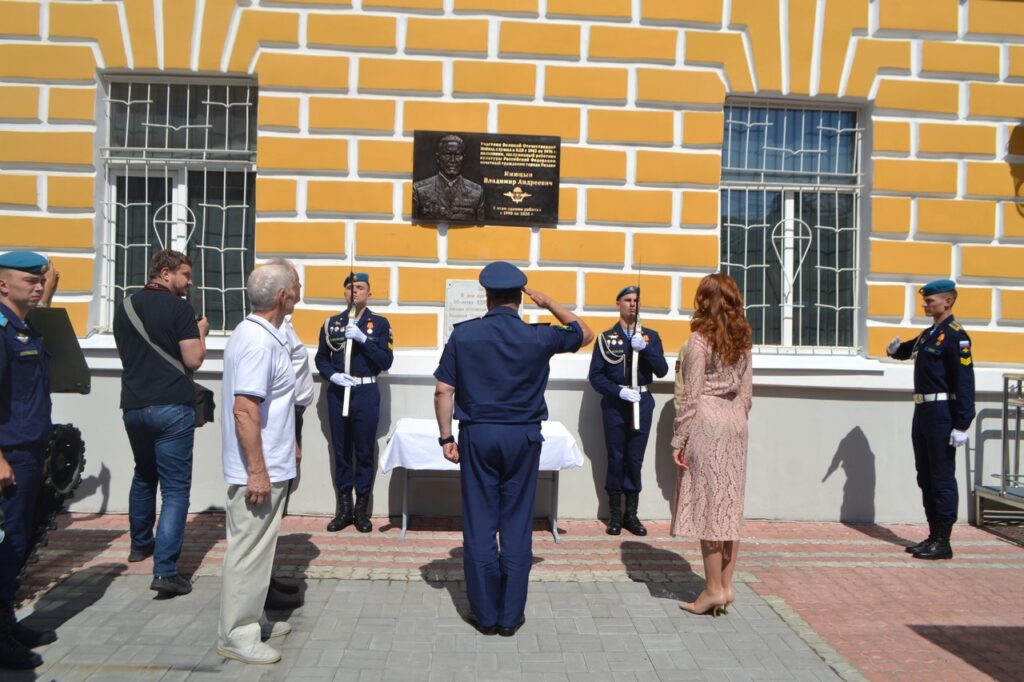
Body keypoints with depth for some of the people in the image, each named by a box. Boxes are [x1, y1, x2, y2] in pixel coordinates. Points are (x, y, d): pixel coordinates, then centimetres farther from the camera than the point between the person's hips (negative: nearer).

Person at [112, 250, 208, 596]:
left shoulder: (124, 306, 10)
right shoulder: (179, 308, -9)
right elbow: (193, 360, -13)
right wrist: (201, 332, 6)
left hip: (133, 406, 6)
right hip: (172, 407, -6)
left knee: (144, 476, 27)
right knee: (175, 488, -3)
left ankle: (140, 544, 43)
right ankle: (165, 570, -9)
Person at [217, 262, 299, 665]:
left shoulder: (263, 335, 11)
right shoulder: (259, 341, -21)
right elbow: (244, 410, -26)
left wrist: (288, 445, 25)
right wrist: (257, 471, -24)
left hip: (270, 464, 10)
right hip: (259, 469, -10)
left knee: (257, 547, 19)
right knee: (249, 550, 0)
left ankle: (251, 620, 31)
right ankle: (236, 636, 12)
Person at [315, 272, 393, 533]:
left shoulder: (380, 323, 1)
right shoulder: (332, 323, 8)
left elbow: (386, 361, -6)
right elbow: (321, 359, 9)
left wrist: (363, 339, -17)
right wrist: (332, 375, -10)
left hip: (366, 393, -2)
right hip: (338, 393, 2)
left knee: (365, 453, 4)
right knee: (341, 451, 9)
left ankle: (362, 509, 16)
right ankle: (344, 508, 20)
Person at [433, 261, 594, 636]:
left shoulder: (463, 334, -3)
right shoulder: (538, 337, -4)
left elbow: (443, 390, -3)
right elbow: (585, 333, 13)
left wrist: (446, 437, 5)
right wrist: (548, 303, 14)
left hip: (477, 435, 0)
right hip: (523, 437, 0)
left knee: (479, 525, 7)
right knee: (517, 526, 8)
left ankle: (485, 614, 15)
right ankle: (511, 615, 15)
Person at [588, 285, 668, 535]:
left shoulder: (651, 336, 7)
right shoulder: (606, 337, 2)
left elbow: (662, 370, -3)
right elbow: (595, 376, -2)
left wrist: (645, 348, -17)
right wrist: (619, 391, -15)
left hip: (642, 403, 1)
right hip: (614, 404, -1)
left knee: (635, 459, 6)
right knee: (615, 459, 5)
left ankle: (631, 514, 18)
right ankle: (615, 514, 15)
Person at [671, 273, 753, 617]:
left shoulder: (699, 340, -9)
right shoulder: (742, 341, 10)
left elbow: (691, 396, -11)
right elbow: (746, 393, 12)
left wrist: (678, 440, -7)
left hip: (706, 423, -7)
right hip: (735, 423, 7)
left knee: (707, 504, -1)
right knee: (730, 505, 9)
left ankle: (714, 589, 4)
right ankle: (726, 586, 15)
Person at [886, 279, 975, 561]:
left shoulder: (956, 336, -12)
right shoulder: (927, 334, 14)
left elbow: (965, 383, -17)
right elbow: (908, 351, 32)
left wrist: (961, 425, -20)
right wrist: (895, 349, 6)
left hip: (942, 415, -9)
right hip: (923, 412, 9)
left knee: (942, 479, -1)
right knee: (925, 478, 13)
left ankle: (943, 543, 7)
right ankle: (933, 535, 23)